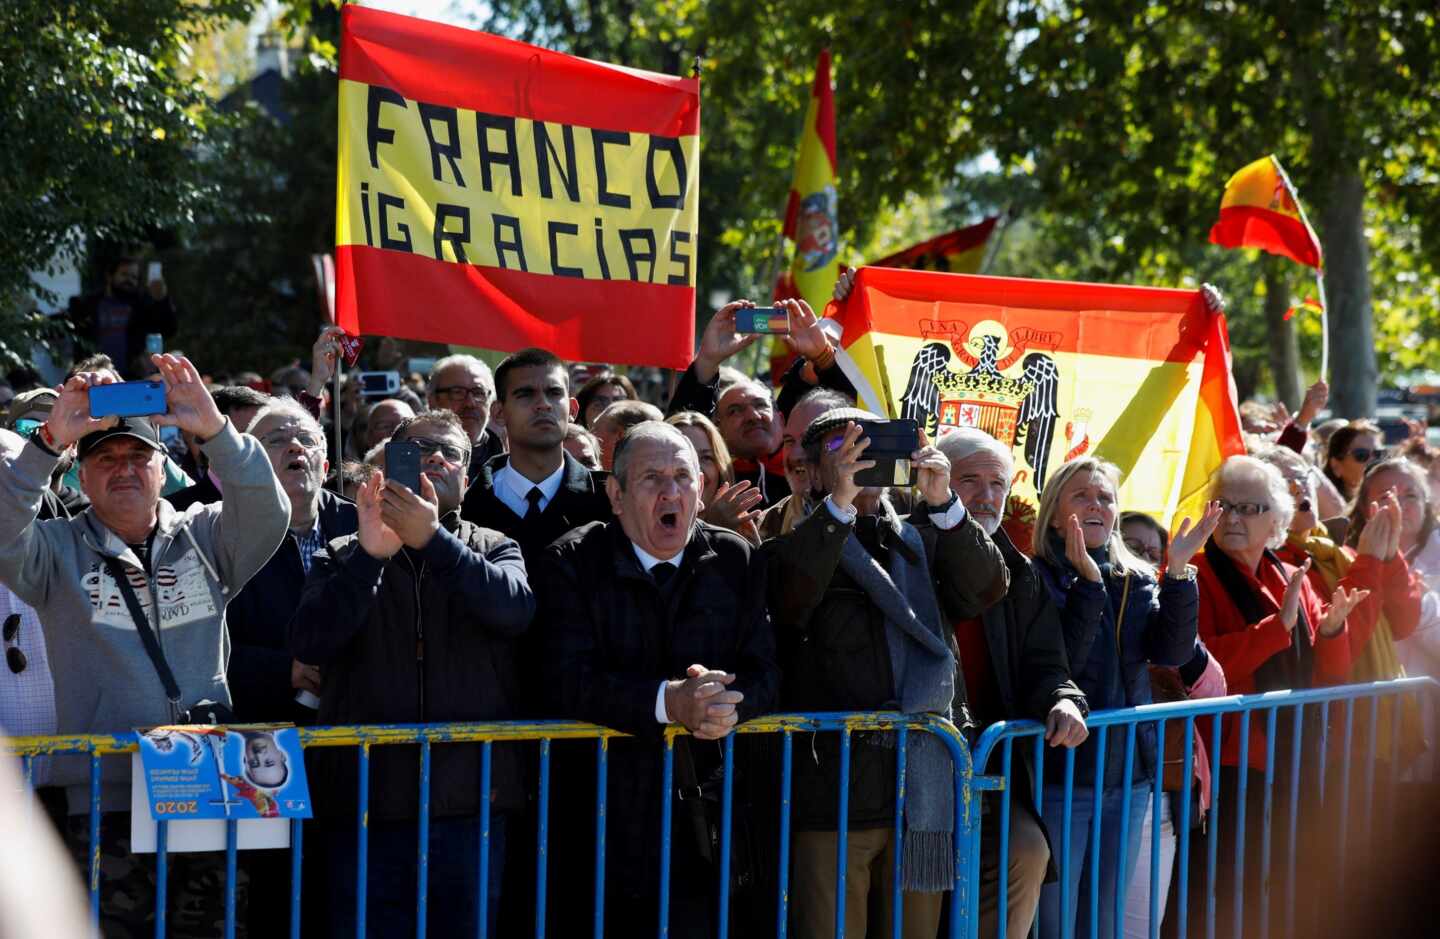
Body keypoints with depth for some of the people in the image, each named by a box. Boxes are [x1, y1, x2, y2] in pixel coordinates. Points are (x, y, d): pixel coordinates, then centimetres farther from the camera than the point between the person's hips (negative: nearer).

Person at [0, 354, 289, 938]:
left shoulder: (203, 539, 11)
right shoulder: (59, 552, 7)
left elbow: (267, 514, -6)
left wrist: (215, 430, -21)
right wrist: (50, 441, -23)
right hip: (105, 799, -2)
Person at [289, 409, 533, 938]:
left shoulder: (493, 551, 12)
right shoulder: (342, 558, 11)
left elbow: (513, 608, -12)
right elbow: (309, 643, -8)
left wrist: (432, 538, -21)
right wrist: (371, 553, -18)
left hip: (470, 804, 0)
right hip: (366, 804, 0)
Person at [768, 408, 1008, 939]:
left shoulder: (921, 542, 16)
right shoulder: (796, 547, 4)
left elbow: (984, 591, 1)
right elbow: (788, 599, -17)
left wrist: (942, 503, -12)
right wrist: (839, 502, -23)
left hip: (922, 791, 4)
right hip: (834, 792, -4)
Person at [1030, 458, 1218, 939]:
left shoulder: (1138, 582, 10)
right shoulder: (1037, 579, -8)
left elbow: (1173, 651, -5)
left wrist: (1178, 571, -15)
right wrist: (1088, 583, -28)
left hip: (1128, 780, 6)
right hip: (1060, 779, -6)